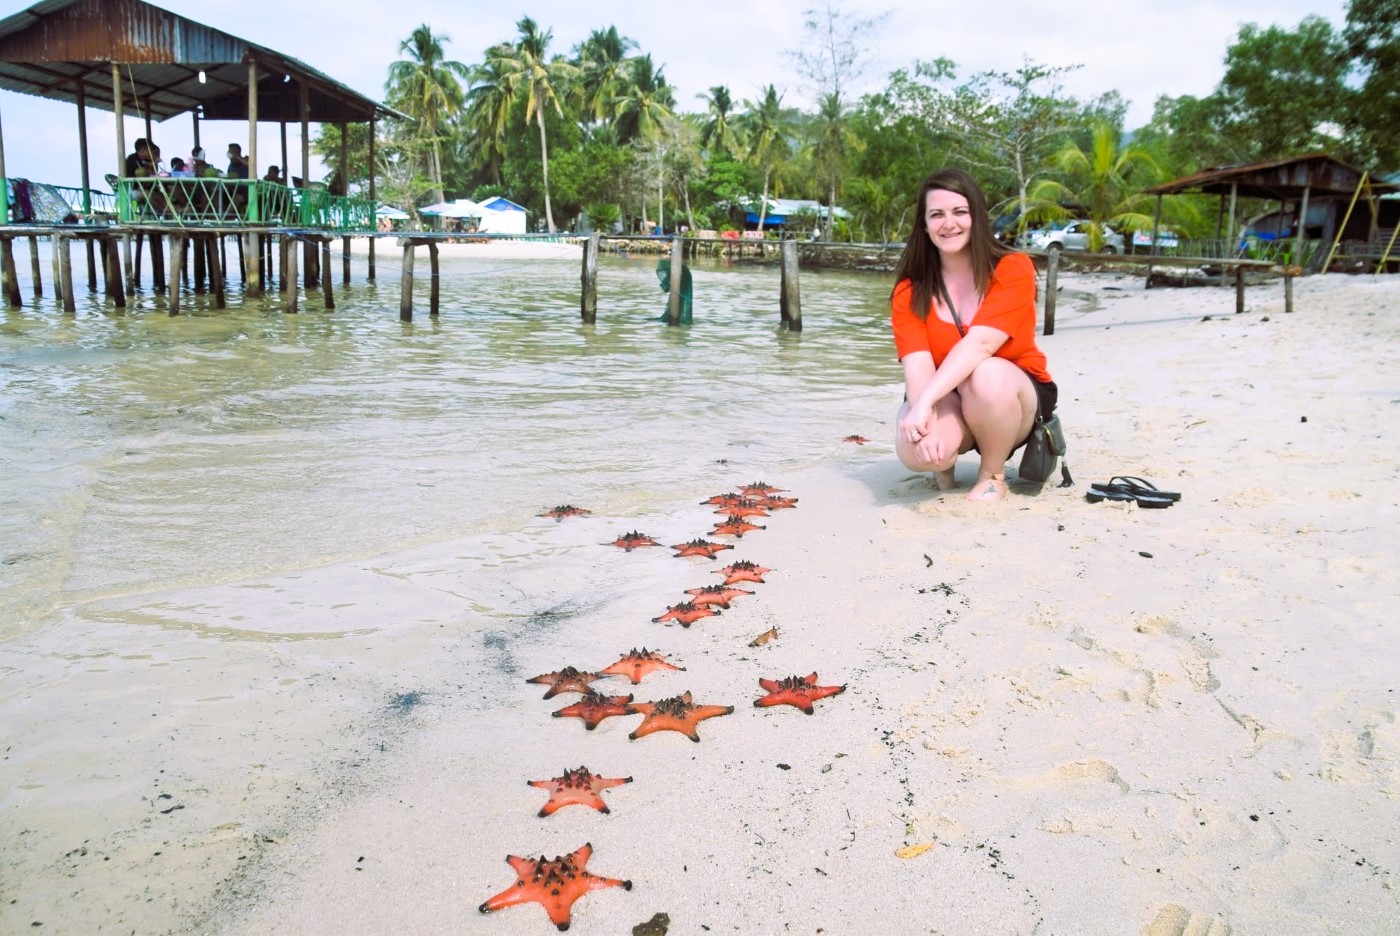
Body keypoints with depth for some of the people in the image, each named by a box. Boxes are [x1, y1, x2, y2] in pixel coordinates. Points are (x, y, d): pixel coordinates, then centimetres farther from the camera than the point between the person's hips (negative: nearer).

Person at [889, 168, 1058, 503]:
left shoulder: (1013, 270, -14)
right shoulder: (910, 291, -6)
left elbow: (980, 344, -28)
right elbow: (918, 365, -19)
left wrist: (924, 402, -39)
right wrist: (924, 414, -40)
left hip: (1014, 399, -1)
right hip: (945, 401, 1)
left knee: (987, 374, -37)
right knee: (915, 448, -33)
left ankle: (992, 477, -10)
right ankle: (945, 462, 6)